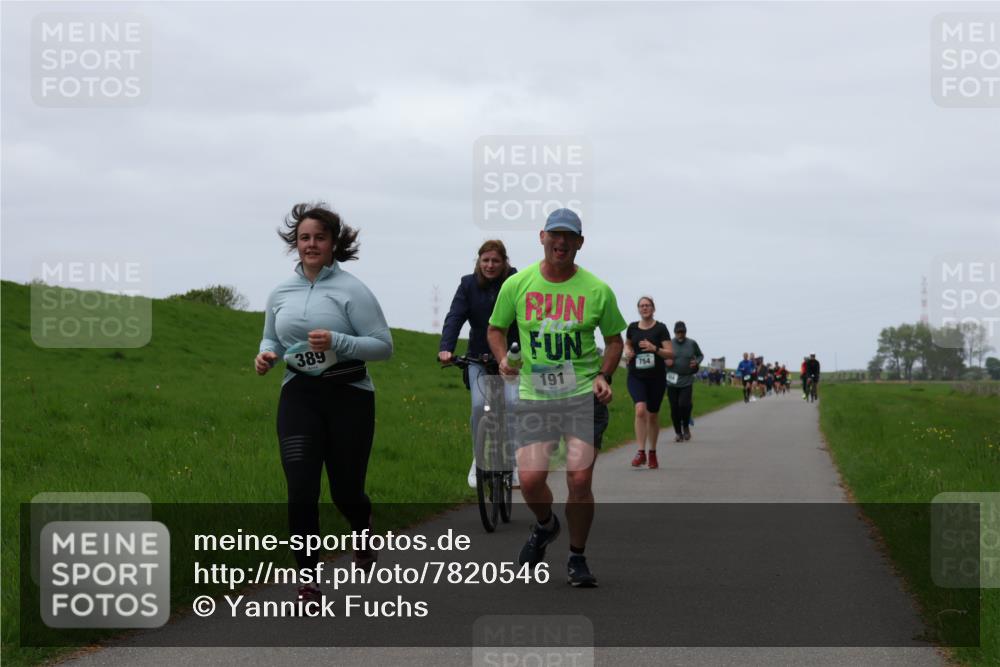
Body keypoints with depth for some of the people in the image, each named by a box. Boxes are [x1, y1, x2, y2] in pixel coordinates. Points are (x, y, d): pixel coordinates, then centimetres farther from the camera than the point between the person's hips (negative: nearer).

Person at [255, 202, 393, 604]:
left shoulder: (352, 290, -7)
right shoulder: (281, 293, 8)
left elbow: (383, 346, -9)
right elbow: (271, 338, 23)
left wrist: (337, 342, -23)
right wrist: (266, 355, -1)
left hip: (348, 396, -3)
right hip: (299, 397, 3)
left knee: (345, 490, 6)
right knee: (301, 490, -10)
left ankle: (363, 534, 43)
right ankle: (307, 582, -1)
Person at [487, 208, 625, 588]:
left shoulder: (597, 290, -2)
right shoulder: (517, 285, 0)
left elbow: (614, 339, 11)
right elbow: (496, 329, 14)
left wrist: (604, 376, -5)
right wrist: (503, 357, -5)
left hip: (584, 395, -1)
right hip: (535, 396, 1)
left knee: (579, 481, -8)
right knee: (530, 480, -9)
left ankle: (577, 559, 13)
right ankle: (545, 526, 27)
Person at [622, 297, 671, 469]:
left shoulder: (660, 328, -3)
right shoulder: (632, 327, 5)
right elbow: (627, 344, 24)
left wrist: (655, 349, -24)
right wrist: (627, 351, 2)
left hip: (656, 377, -1)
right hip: (636, 376, 1)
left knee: (653, 415, 8)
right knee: (640, 409, -20)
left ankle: (653, 453, 25)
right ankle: (641, 452, -19)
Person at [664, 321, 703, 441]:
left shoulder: (692, 344, 3)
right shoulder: (669, 344, 0)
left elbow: (700, 355, 17)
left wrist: (697, 362, -4)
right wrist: (665, 361, -12)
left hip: (687, 381, -1)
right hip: (672, 381, 1)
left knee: (684, 405, -14)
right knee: (674, 408, 3)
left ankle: (686, 426, 14)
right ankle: (678, 433, 18)